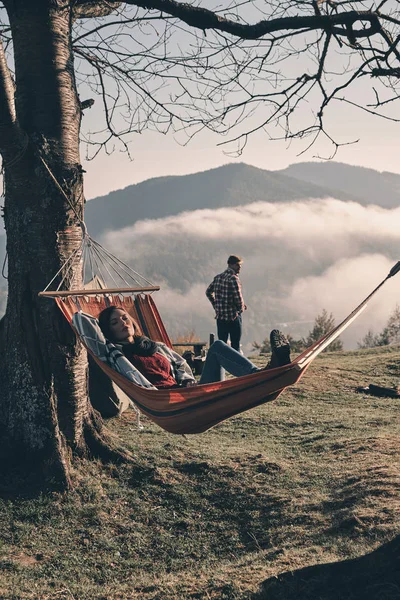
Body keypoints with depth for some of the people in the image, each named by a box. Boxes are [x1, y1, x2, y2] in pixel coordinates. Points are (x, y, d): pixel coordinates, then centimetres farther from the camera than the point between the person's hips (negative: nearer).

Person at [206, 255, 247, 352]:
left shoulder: (218, 277, 8)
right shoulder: (233, 279, -15)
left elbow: (208, 292, 18)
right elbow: (238, 298, -18)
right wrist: (241, 308, 2)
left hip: (220, 316, 7)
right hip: (233, 317, -7)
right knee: (235, 345, 1)